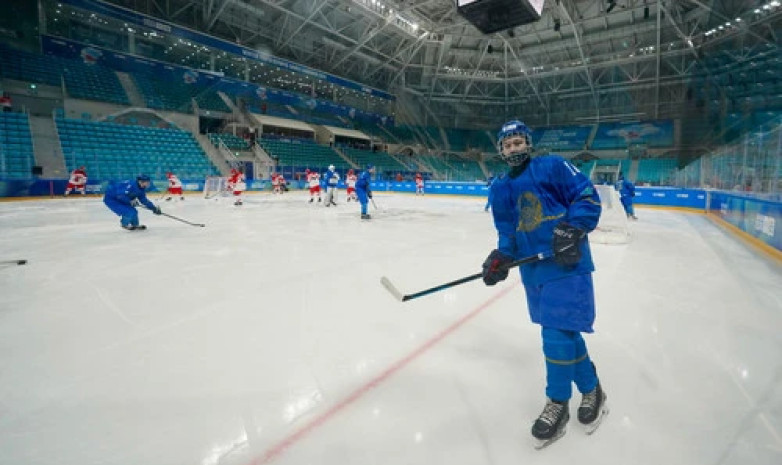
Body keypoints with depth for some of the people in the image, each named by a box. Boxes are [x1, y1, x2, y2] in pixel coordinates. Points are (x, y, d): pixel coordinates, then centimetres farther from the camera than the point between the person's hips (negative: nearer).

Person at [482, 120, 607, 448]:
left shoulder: (553, 167, -2)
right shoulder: (501, 189, 14)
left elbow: (587, 196, -6)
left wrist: (571, 230, -20)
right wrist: (501, 257, -2)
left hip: (566, 261, -5)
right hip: (532, 268, 6)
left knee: (557, 333, -7)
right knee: (564, 331, 14)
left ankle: (558, 404, 14)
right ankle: (591, 390, 37)